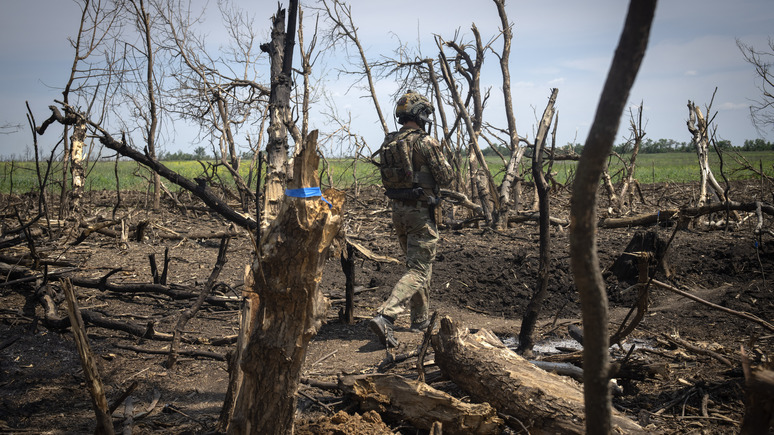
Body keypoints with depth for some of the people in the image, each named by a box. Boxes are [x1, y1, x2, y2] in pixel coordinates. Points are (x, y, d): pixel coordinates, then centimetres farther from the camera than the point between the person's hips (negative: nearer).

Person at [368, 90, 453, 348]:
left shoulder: (389, 143, 7)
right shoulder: (425, 142, -14)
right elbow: (445, 179, -10)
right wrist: (443, 163, 9)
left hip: (398, 210, 8)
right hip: (421, 212, -7)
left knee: (416, 262, 22)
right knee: (419, 271, -4)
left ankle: (420, 319, 30)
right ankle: (385, 317, -20)